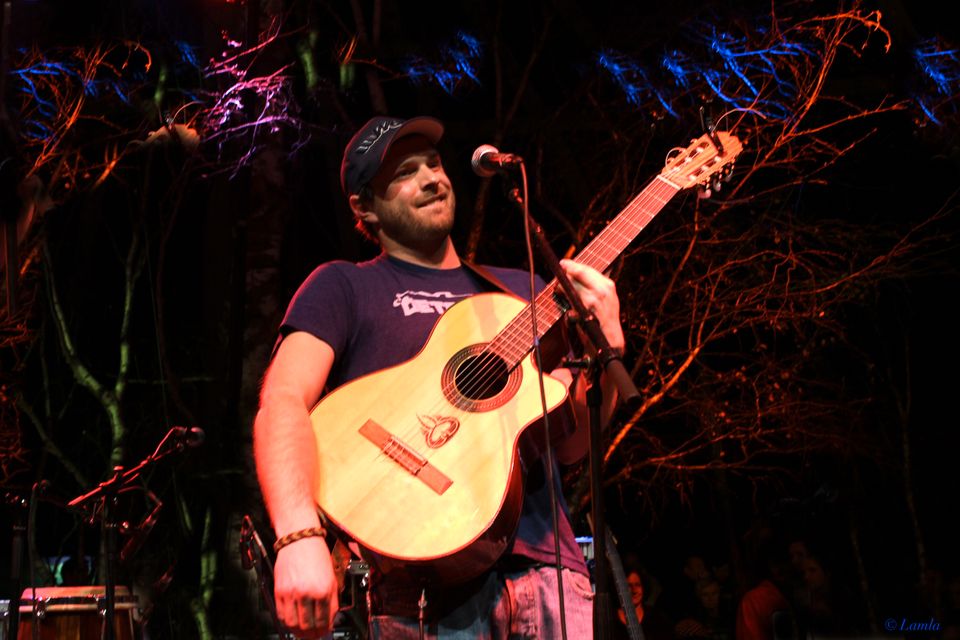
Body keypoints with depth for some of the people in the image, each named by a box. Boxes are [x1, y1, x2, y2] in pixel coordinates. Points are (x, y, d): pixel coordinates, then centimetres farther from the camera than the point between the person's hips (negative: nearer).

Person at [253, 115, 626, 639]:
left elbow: (569, 447, 16)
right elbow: (282, 402, -9)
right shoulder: (343, 287, 8)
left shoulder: (520, 290, 21)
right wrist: (300, 537, -26)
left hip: (544, 559, 4)